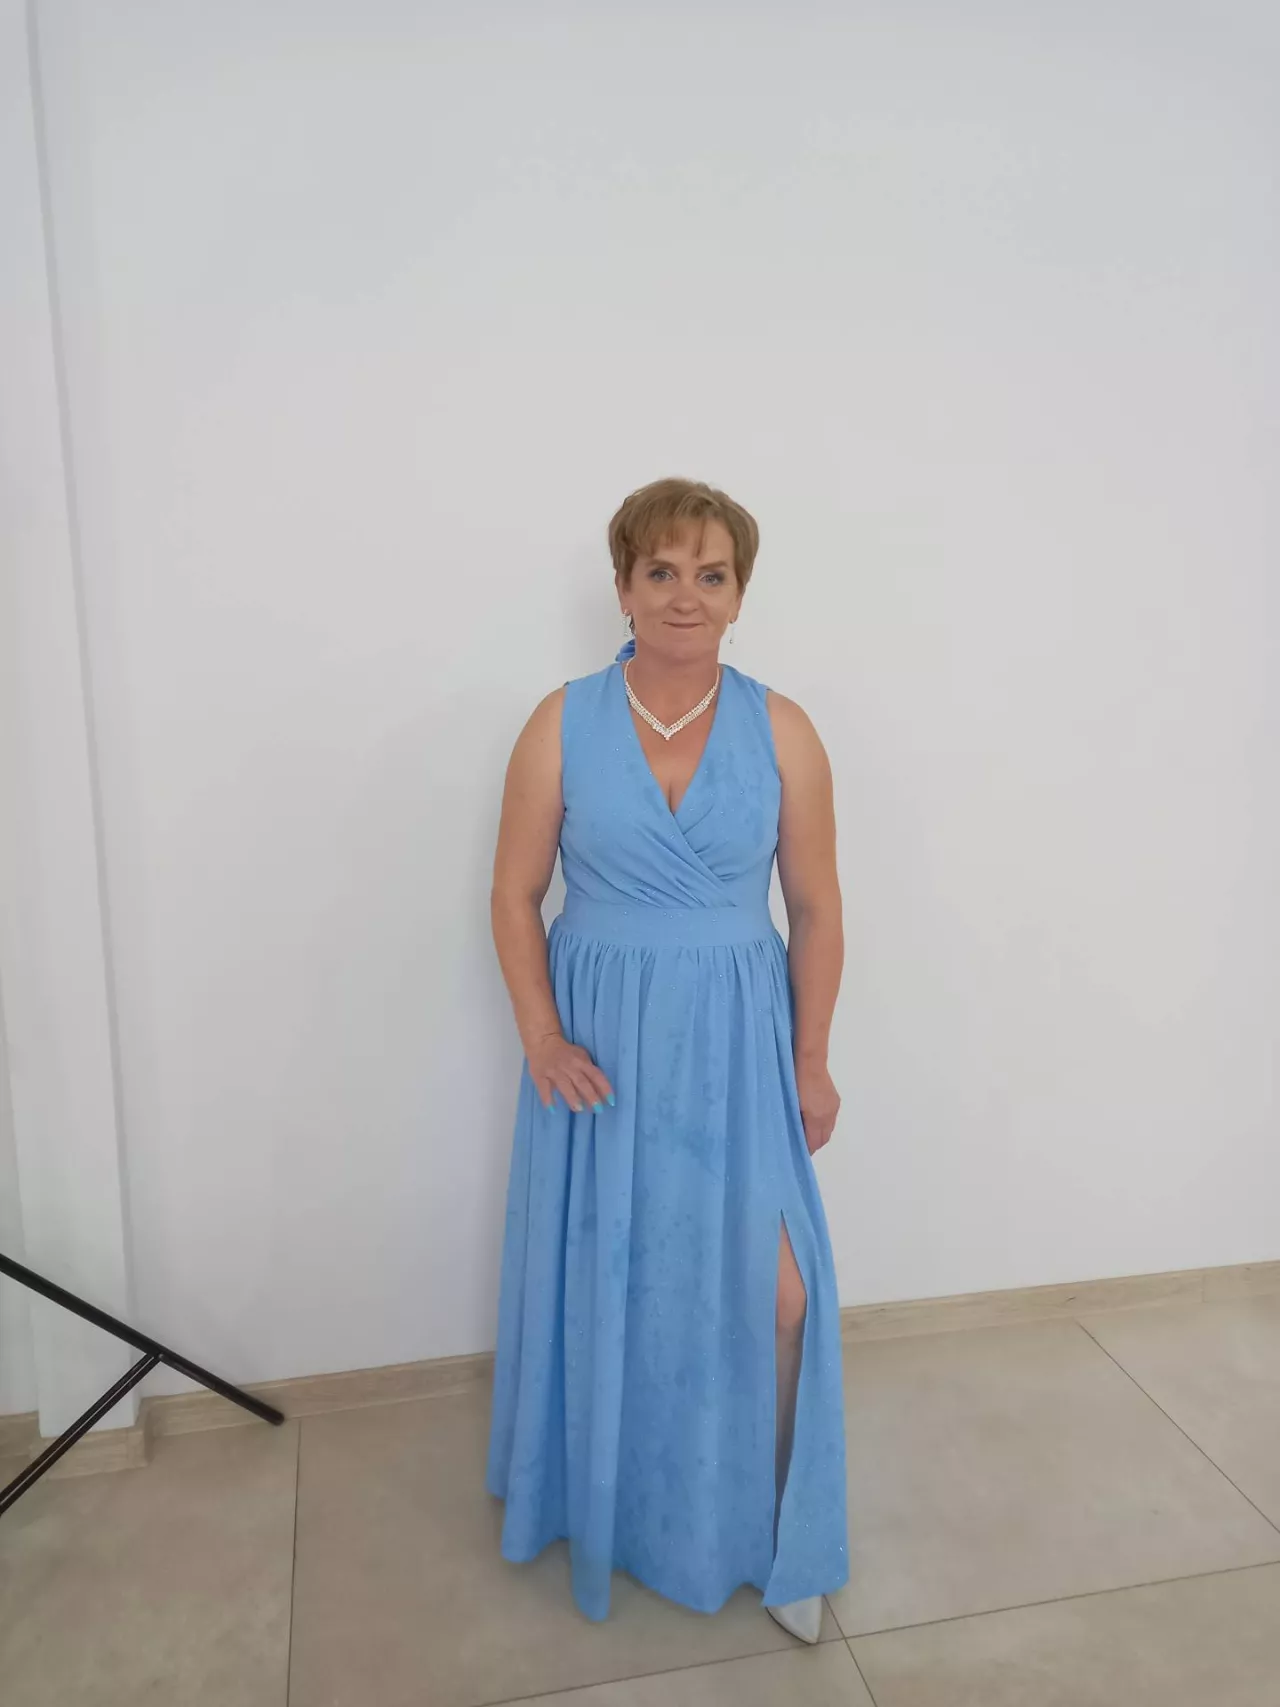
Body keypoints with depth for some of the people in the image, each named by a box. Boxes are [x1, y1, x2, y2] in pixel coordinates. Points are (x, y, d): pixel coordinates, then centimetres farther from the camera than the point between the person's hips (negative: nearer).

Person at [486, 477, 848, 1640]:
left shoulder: (781, 732, -4)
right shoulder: (563, 726, -5)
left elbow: (817, 908, 1)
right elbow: (515, 893, 0)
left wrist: (811, 1062, 1)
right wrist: (541, 1037, -10)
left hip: (736, 1042, 0)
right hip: (603, 1040, 0)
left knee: (772, 1293, -1)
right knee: (602, 1281, 13)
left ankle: (777, 1536, 26)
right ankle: (606, 1506, 40)